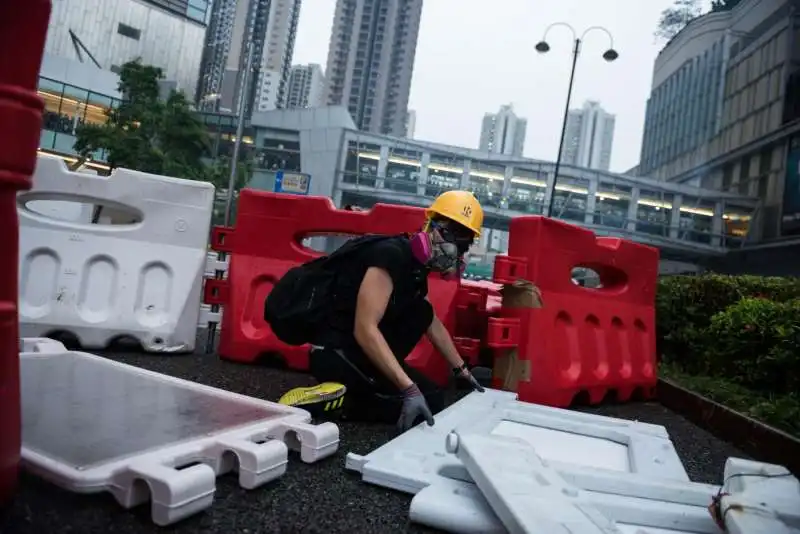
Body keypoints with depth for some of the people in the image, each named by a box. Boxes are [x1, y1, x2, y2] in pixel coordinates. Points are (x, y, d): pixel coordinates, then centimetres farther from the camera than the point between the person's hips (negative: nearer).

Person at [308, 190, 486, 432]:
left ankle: (376, 374, 3)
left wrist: (461, 369, 28)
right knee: (430, 401, -9)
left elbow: (433, 324, 23)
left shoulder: (417, 266, 9)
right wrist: (409, 389, -31)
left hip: (364, 350, 9)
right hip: (336, 353, -9)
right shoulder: (392, 255, -20)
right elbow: (365, 330, -28)